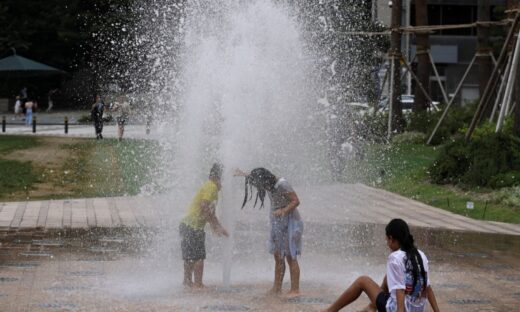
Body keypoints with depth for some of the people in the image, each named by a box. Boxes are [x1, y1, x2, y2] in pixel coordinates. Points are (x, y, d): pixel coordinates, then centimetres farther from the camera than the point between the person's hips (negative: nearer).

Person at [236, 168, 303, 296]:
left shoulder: (282, 185, -19)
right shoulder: (269, 183, 6)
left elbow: (296, 201, -22)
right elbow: (254, 176, 29)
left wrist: (284, 210, -36)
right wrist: (243, 174, 41)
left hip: (289, 222, -8)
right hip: (277, 223, 8)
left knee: (290, 257, -9)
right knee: (278, 257, 8)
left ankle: (295, 289, -9)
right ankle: (276, 288, 12)